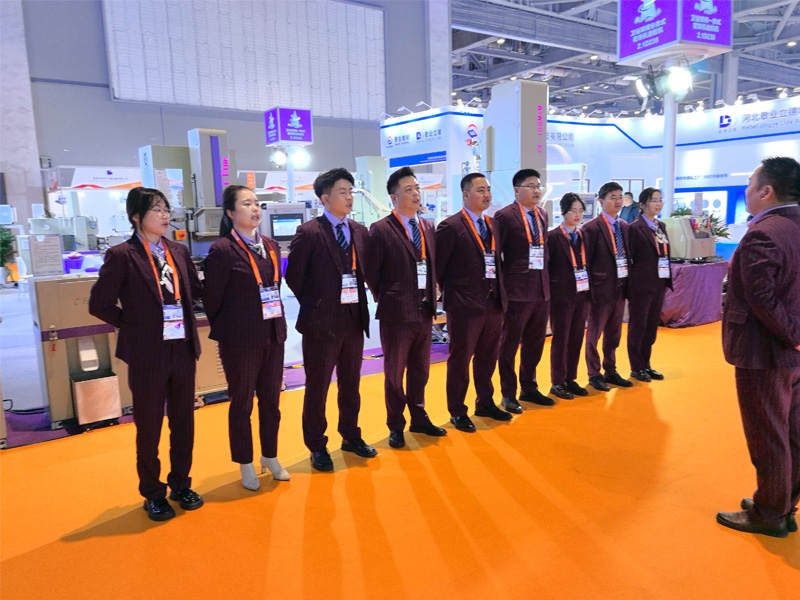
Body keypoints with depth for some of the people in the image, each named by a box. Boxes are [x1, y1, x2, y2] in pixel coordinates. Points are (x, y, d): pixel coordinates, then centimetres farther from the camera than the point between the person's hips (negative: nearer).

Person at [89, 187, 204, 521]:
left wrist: (184, 319, 7)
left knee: (184, 421, 14)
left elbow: (195, 290, 19)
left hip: (183, 351, 5)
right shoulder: (122, 255, -9)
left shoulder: (178, 252, 5)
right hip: (147, 355, -4)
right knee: (149, 427, 10)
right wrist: (134, 326, -4)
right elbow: (100, 304, -8)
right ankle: (153, 494, 28)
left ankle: (181, 484, 32)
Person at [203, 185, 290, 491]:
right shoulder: (223, 249, -12)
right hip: (240, 340, -5)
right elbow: (211, 298, -7)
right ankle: (246, 466, 27)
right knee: (241, 404, 10)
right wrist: (226, 330, 2)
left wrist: (276, 321, 9)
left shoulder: (271, 245, 7)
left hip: (273, 335, 6)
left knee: (271, 400, 16)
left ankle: (270, 457, 34)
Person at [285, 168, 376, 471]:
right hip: (321, 322, -5)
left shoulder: (360, 231, 7)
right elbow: (293, 276, -6)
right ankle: (317, 446, 24)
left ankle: (351, 437, 35)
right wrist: (313, 304, -1)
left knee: (351, 384, 18)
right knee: (317, 387, 8)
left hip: (354, 320, 5)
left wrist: (360, 302, 5)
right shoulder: (309, 232, -10)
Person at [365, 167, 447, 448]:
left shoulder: (428, 227, 9)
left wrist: (432, 296, 8)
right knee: (394, 373, 9)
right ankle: (396, 426, 25)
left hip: (424, 311, 6)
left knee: (420, 370, 18)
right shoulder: (381, 230, -10)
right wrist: (386, 299, -1)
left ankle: (419, 418, 34)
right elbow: (371, 273, -8)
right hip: (396, 314, -5)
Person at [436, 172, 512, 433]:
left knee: (487, 358, 17)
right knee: (460, 360, 6)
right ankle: (457, 412, 20)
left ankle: (485, 403, 34)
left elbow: (497, 261, 16)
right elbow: (437, 265, -9)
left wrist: (500, 294, 9)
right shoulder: (451, 226, -10)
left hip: (493, 303, 7)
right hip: (464, 306, -6)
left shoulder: (493, 225, 11)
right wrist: (451, 293, -3)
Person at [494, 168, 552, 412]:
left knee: (535, 343, 15)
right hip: (516, 290, -7)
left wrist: (544, 279, 11)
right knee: (509, 344, 5)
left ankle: (529, 388, 31)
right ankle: (508, 394, 17)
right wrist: (503, 282, -10)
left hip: (541, 289, 7)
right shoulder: (505, 216, -10)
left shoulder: (542, 214, 11)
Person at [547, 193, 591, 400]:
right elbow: (545, 267, -11)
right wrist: (549, 295, -13)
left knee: (577, 338, 11)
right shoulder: (553, 237, -9)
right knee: (561, 339, 3)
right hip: (561, 296, -6)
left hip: (581, 295, 6)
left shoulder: (584, 236, 10)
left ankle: (570, 379, 23)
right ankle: (557, 383, 14)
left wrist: (589, 290, 4)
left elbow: (587, 265, 12)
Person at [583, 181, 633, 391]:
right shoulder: (592, 228, -11)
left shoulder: (624, 227, 10)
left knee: (614, 334, 15)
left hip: (620, 288, 7)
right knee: (594, 333, 6)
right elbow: (586, 261, -11)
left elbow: (627, 256, 13)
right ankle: (594, 375, 17)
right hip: (601, 288, -7)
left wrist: (627, 284, 7)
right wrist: (589, 288, -11)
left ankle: (610, 371, 28)